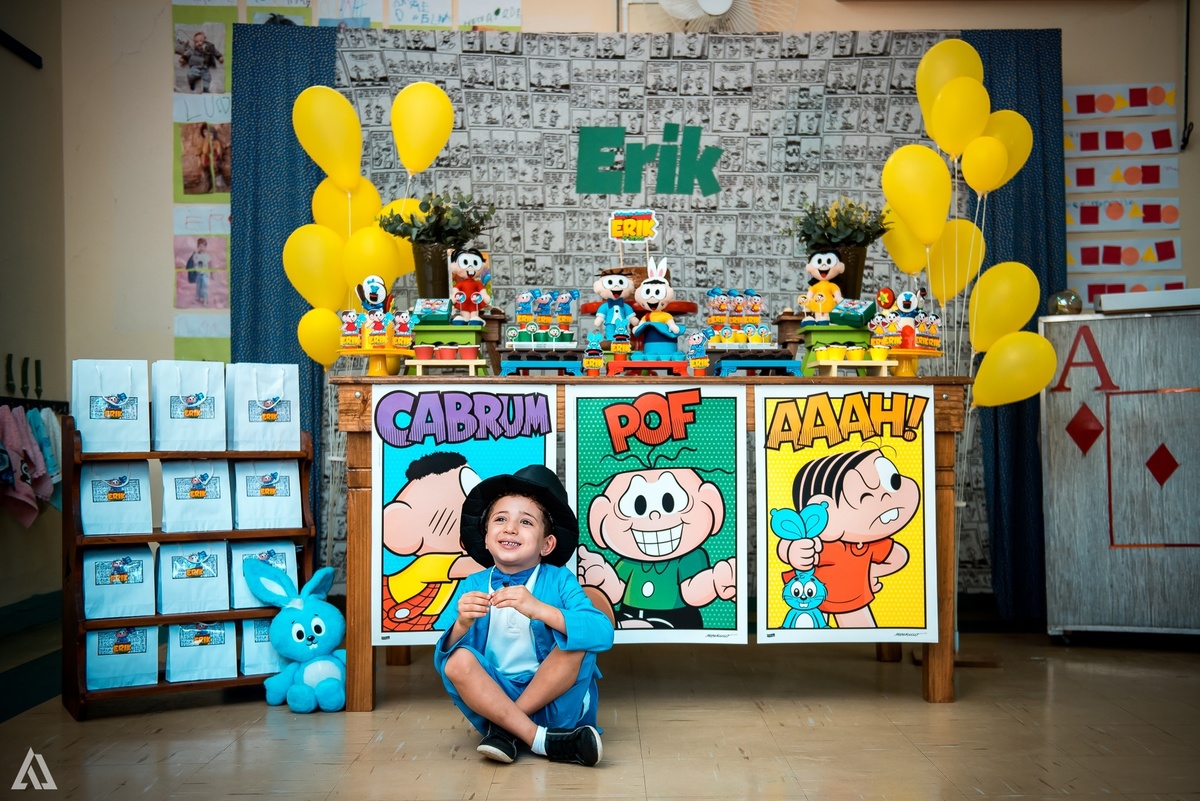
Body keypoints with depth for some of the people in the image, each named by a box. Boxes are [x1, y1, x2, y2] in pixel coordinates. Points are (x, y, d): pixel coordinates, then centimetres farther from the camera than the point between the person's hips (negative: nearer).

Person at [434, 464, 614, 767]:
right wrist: (461, 625, -30)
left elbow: (603, 633, -24)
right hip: (492, 699, 1)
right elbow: (444, 660, -7)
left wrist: (539, 609, -37)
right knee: (457, 661, -24)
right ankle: (541, 741, -25)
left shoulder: (559, 581, -6)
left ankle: (504, 730, -15)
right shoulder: (472, 587, 0)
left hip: (554, 702, -1)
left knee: (575, 643, -25)